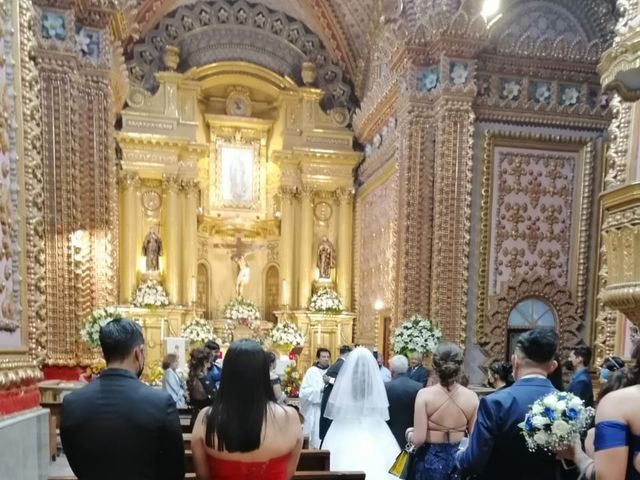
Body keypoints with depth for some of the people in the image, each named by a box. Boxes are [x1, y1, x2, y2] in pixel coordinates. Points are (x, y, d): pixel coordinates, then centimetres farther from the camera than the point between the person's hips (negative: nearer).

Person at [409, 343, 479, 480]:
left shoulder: (425, 394, -16)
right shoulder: (471, 397, -9)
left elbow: (418, 439, -16)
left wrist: (409, 433, 5)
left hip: (431, 460, -2)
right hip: (459, 458, 2)